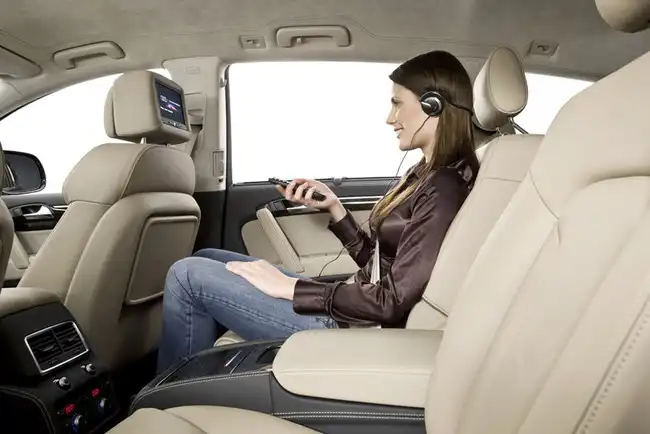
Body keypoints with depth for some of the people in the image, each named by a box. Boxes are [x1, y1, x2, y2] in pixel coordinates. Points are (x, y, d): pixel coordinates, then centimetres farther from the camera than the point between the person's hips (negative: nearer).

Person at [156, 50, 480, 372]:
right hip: (349, 306, 9)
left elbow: (392, 301, -22)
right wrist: (334, 207, 3)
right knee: (207, 260, 12)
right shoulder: (424, 175, 10)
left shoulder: (443, 190, -18)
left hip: (355, 326, -9)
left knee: (188, 275, -8)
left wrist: (290, 286, -17)